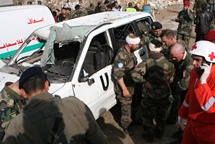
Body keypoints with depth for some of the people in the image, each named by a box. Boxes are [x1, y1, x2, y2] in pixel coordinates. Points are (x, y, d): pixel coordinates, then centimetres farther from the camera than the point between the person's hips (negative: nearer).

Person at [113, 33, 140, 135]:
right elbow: (118, 75, -27)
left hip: (131, 84, 8)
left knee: (130, 103, 23)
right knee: (126, 106, 7)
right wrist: (124, 89, -23)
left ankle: (130, 120, 43)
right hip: (124, 86, -8)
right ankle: (126, 125, 27)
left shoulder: (130, 51, -1)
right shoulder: (121, 56, -30)